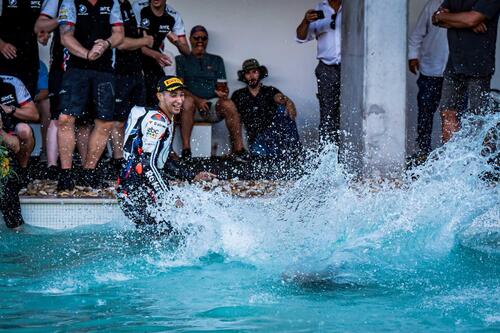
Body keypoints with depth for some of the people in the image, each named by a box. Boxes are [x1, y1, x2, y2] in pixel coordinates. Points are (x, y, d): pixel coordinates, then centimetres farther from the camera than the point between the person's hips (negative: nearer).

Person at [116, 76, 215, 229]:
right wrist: (169, 199, -24)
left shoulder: (168, 120, 19)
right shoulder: (156, 119, -14)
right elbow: (148, 164, -22)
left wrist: (193, 177, 18)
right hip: (136, 191, -10)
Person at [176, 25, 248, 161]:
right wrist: (197, 100, -16)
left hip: (213, 105, 2)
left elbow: (223, 87, 14)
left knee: (229, 104, -31)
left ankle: (239, 149, -30)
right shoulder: (181, 60, 14)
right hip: (193, 106, -2)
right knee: (187, 101, -37)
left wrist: (224, 92, -12)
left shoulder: (216, 60, 22)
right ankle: (186, 149, -39)